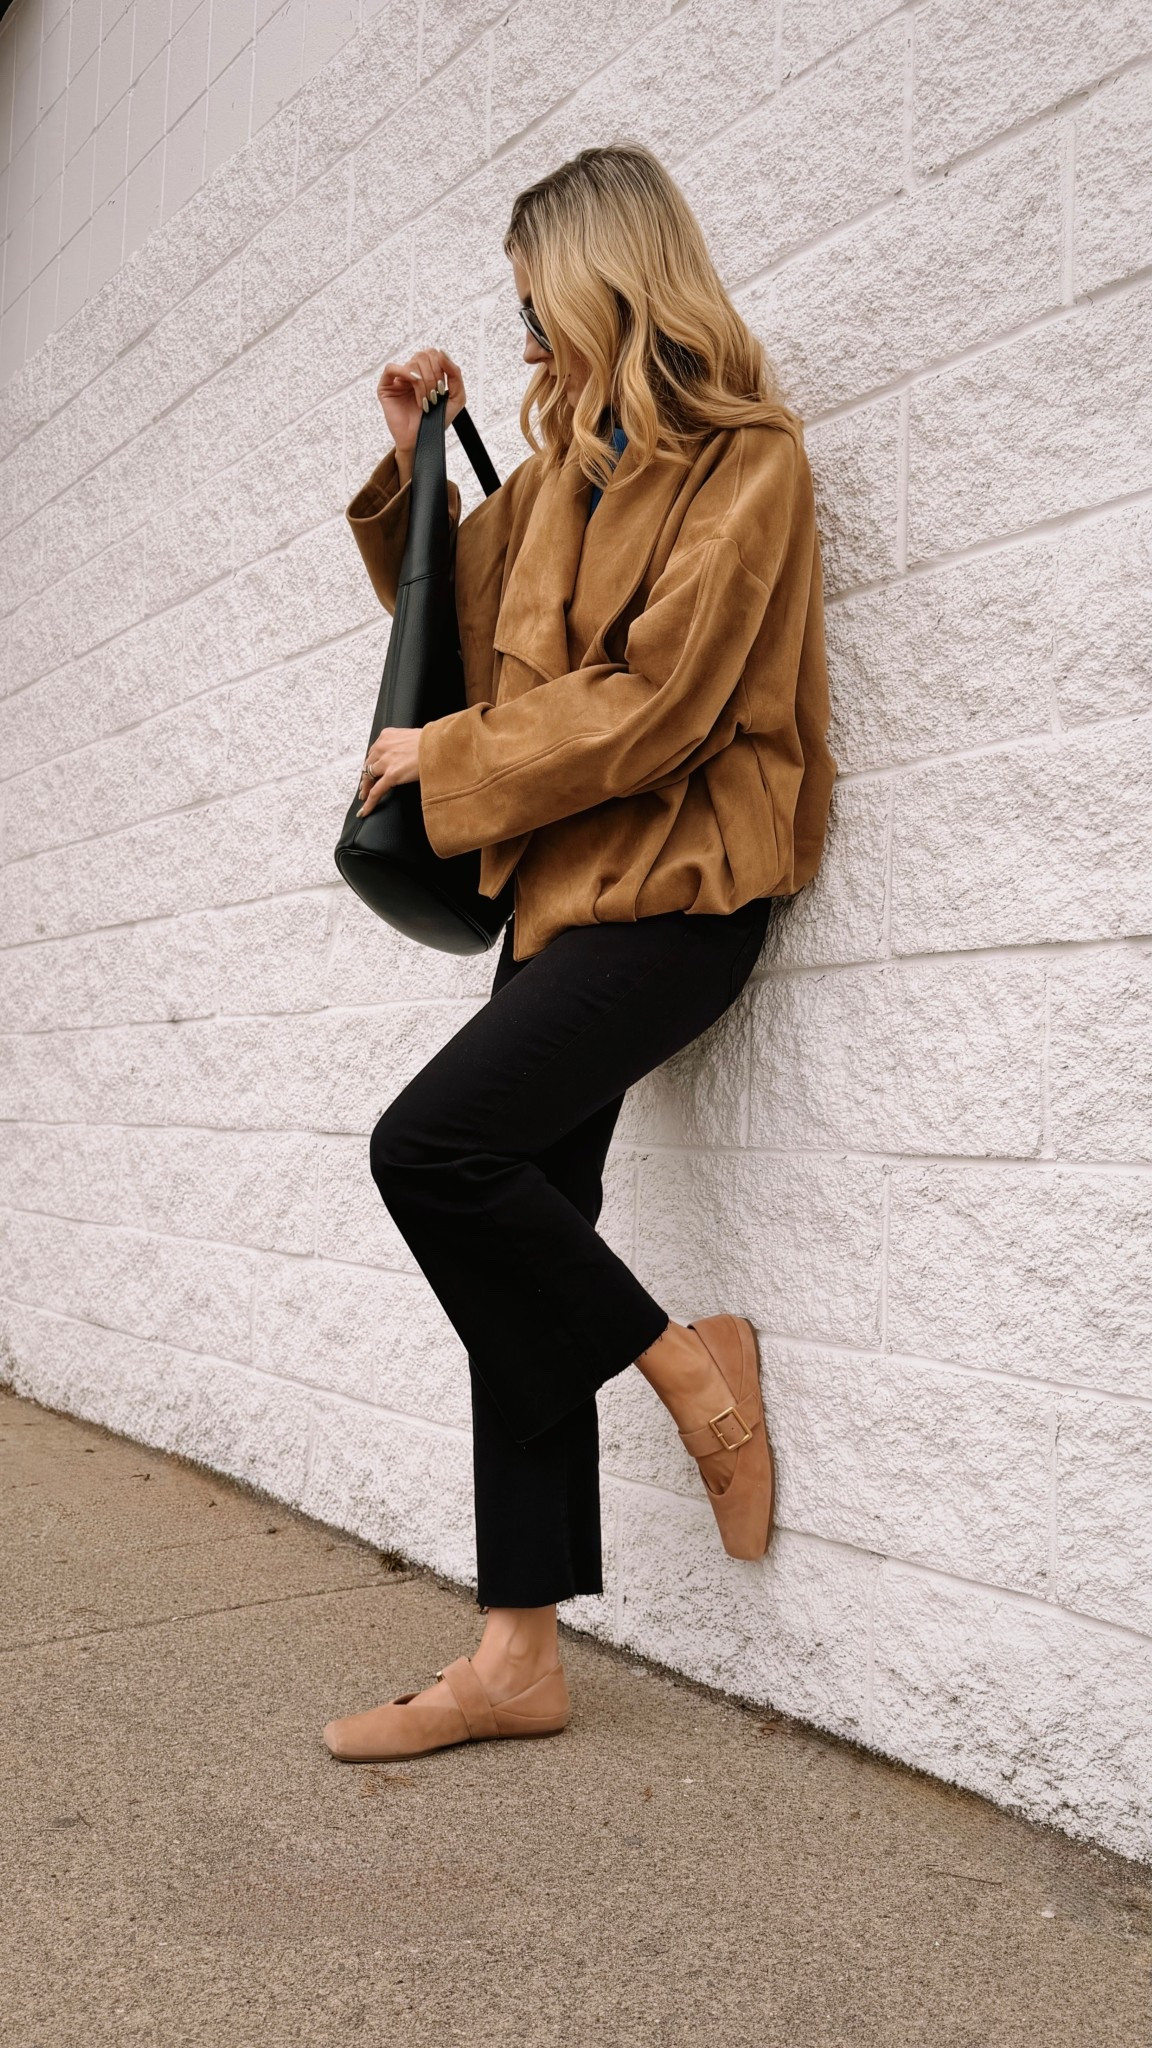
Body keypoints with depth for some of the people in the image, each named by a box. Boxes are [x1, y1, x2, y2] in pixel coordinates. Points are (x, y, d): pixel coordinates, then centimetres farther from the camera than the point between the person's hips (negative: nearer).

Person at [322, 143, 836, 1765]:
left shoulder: (748, 462, -5)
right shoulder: (568, 462, 20)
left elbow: (653, 701, -16)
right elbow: (467, 623, 30)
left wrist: (446, 759, -8)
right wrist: (416, 465, 18)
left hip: (679, 885, -8)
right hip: (563, 886, 8)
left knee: (433, 1144, -24)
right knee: (516, 1241, 1)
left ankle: (688, 1366, 0)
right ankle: (518, 1657, 7)